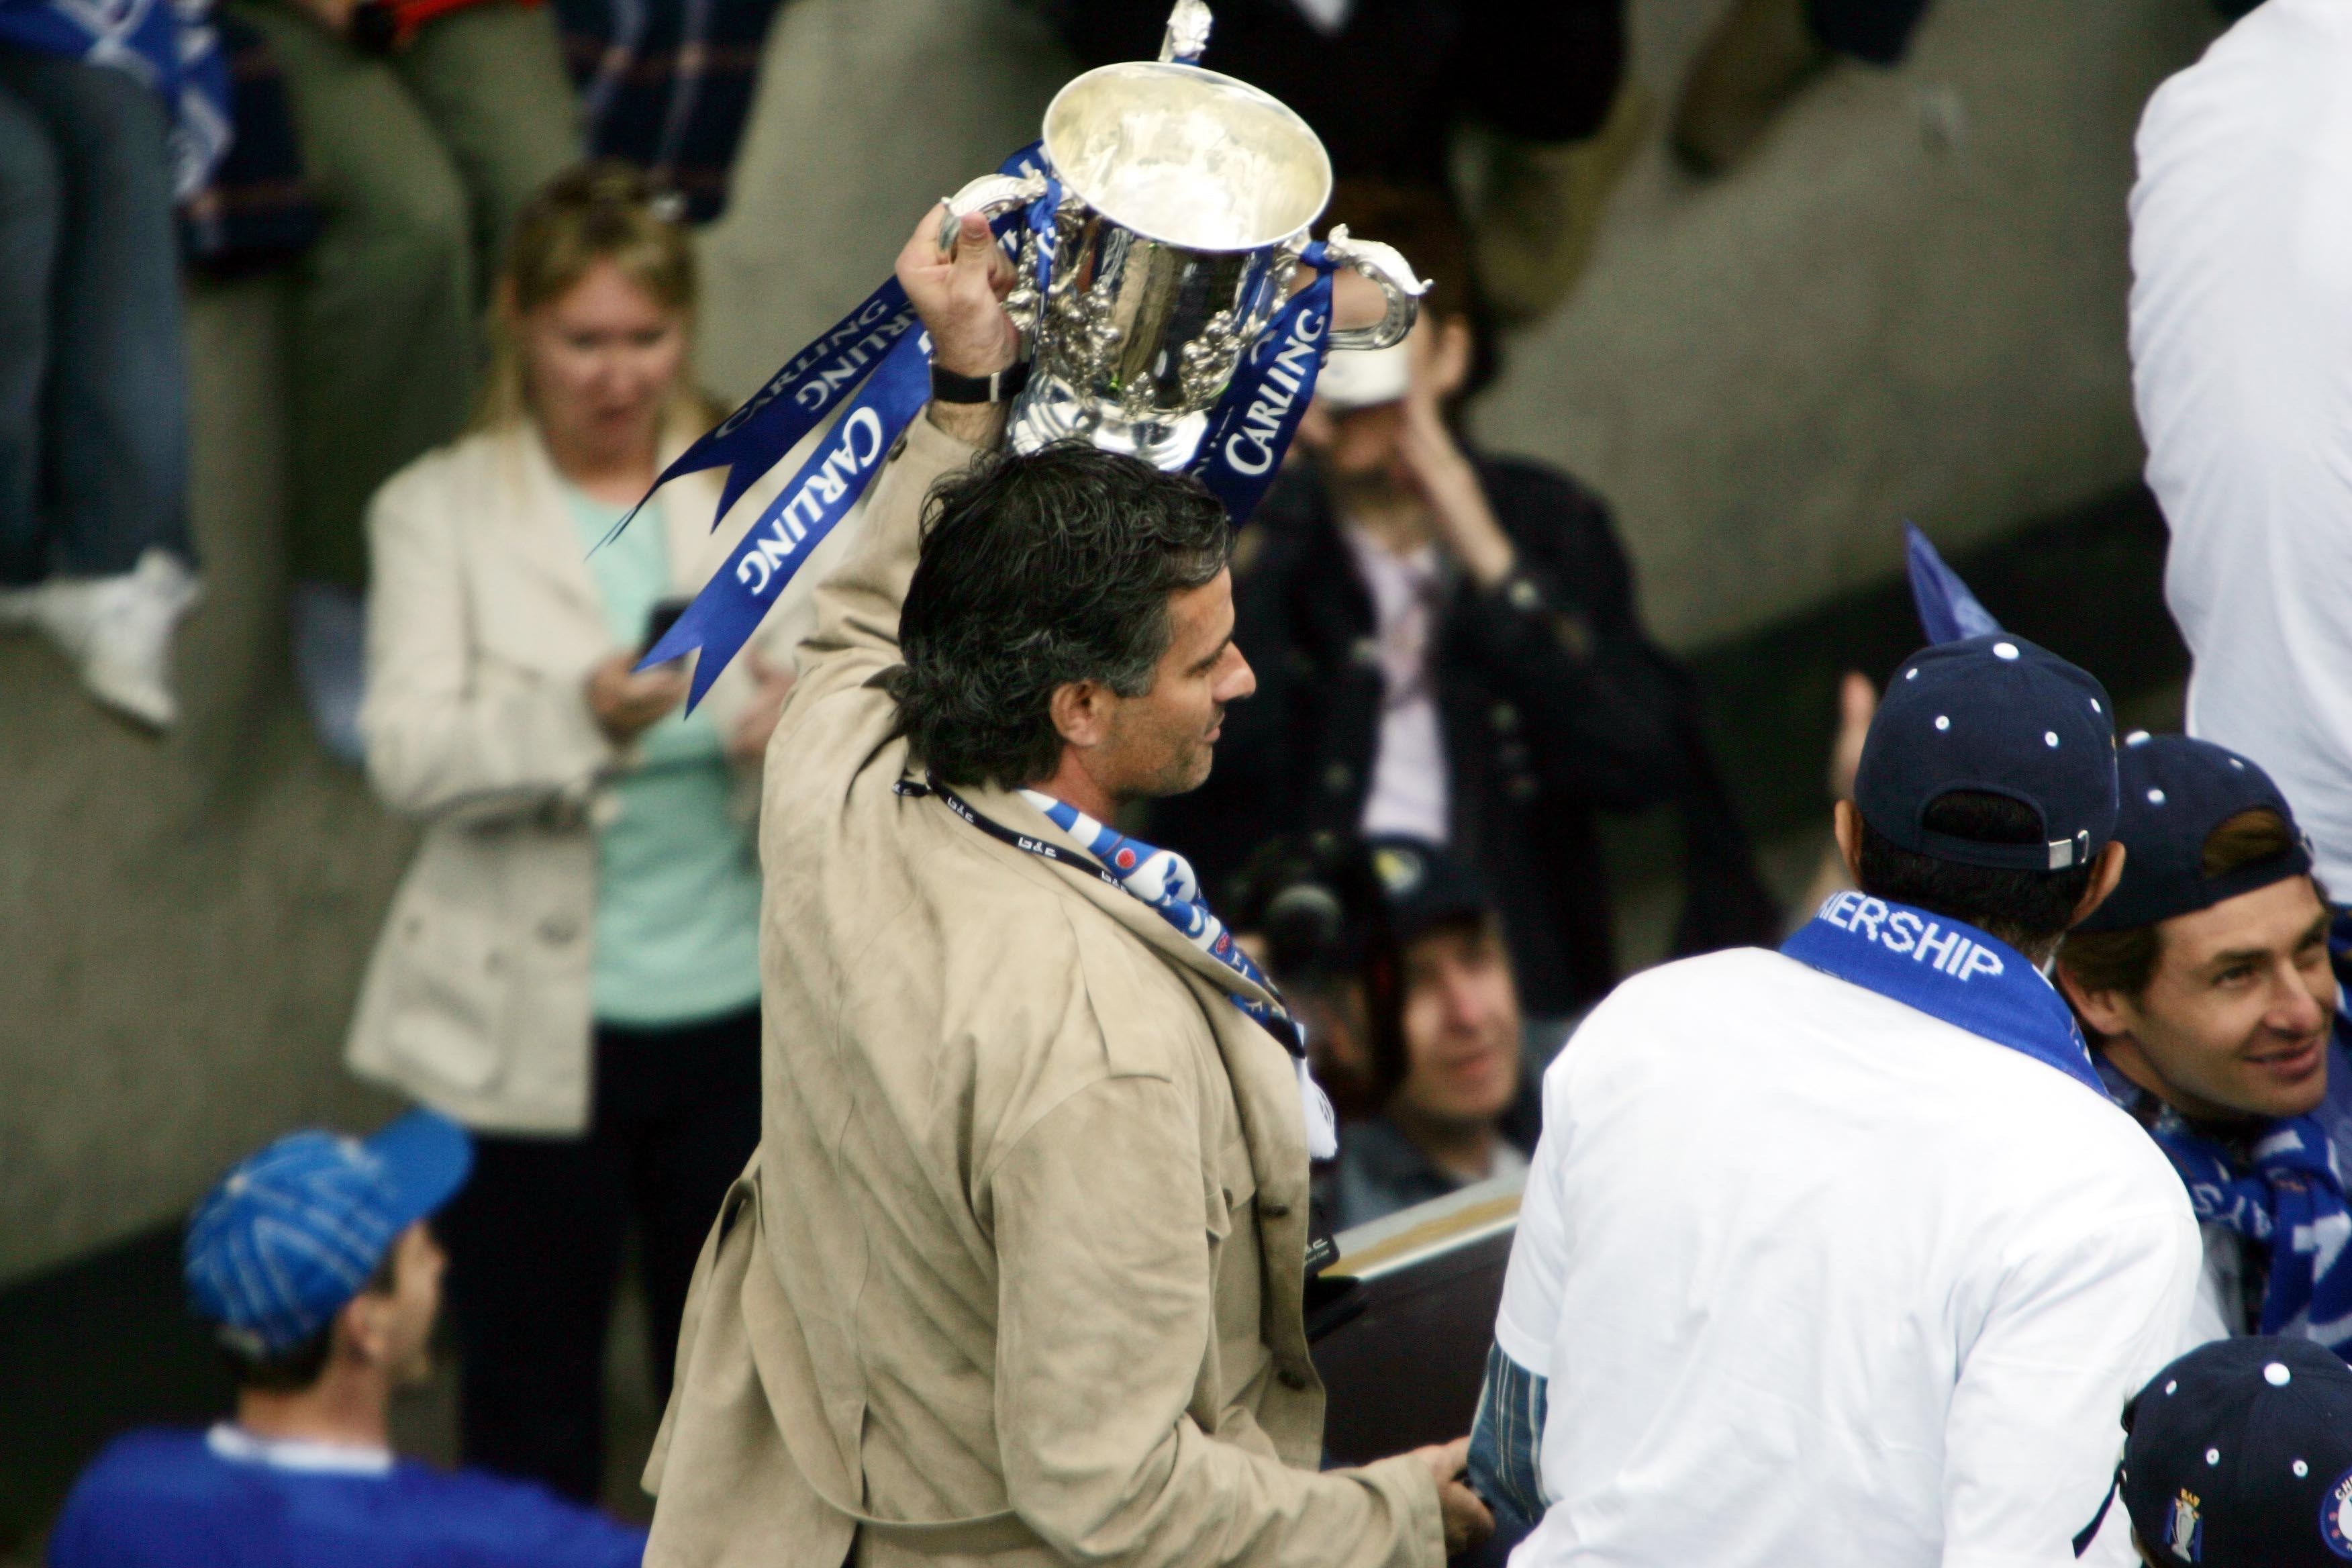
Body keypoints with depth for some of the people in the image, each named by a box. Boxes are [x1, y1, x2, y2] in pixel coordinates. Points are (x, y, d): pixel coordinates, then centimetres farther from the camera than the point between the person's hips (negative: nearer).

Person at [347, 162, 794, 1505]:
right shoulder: (441, 512, -1)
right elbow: (408, 753, -14)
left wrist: (807, 728, -21)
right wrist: (582, 714, -33)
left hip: (740, 1011, 2)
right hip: (532, 1029, -2)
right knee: (530, 1406, 6)